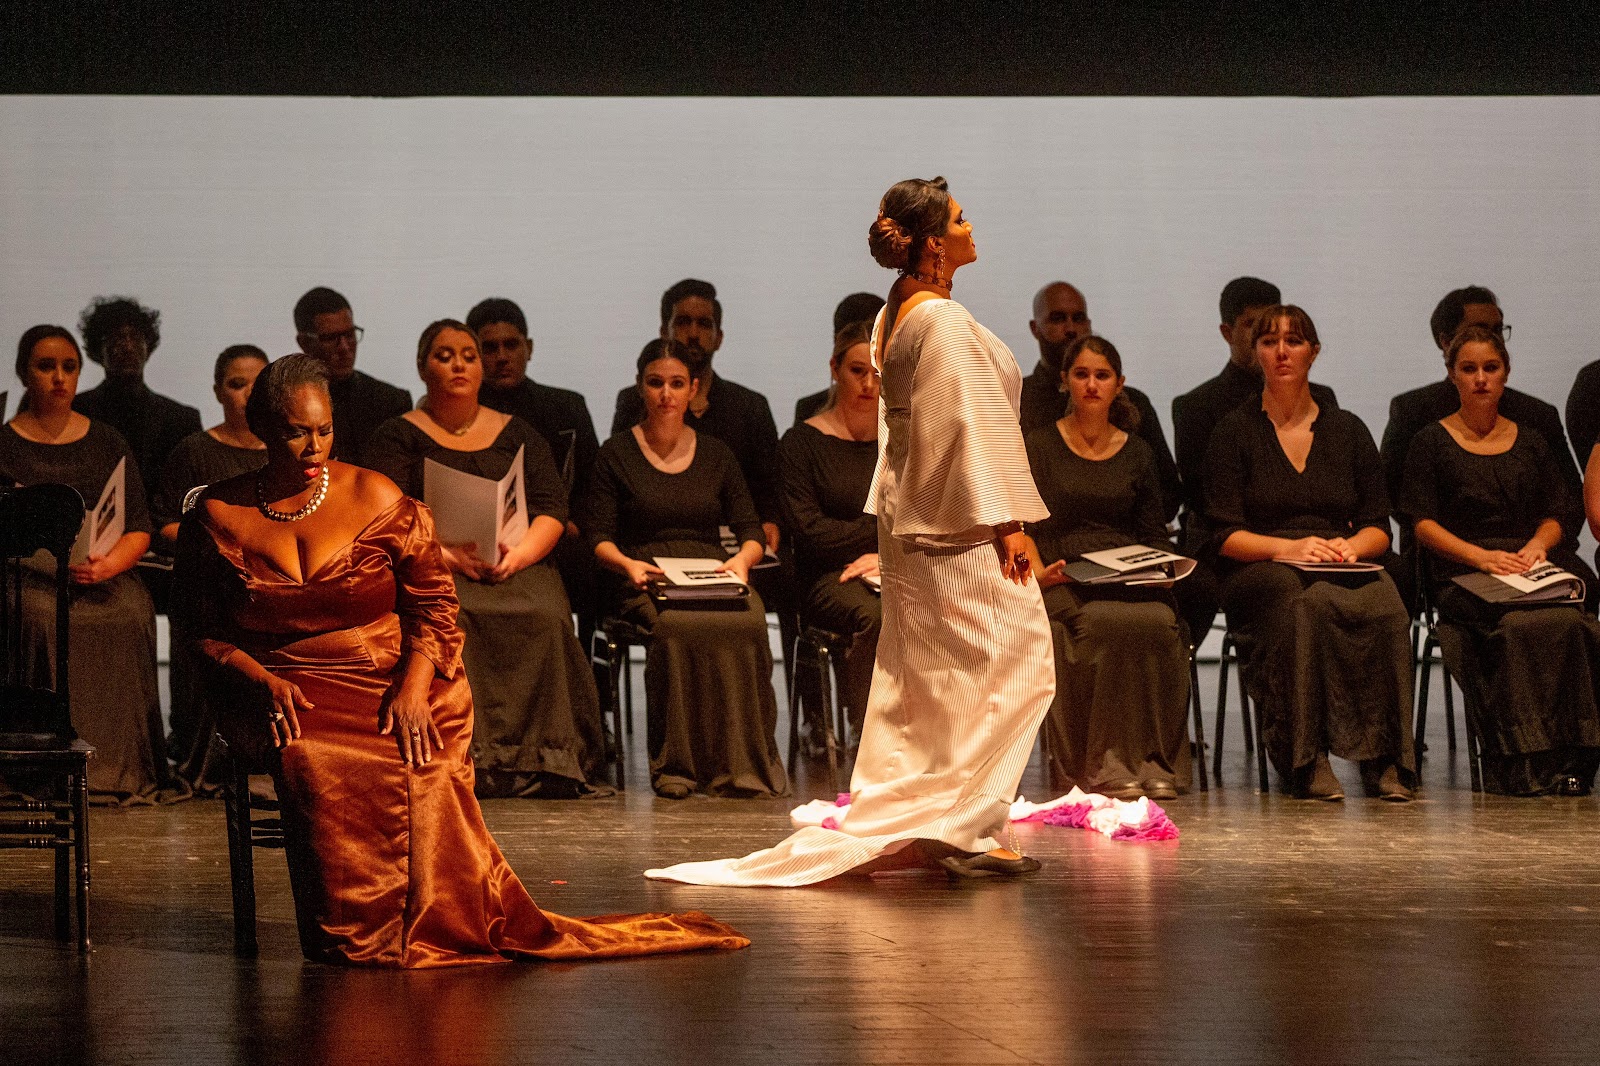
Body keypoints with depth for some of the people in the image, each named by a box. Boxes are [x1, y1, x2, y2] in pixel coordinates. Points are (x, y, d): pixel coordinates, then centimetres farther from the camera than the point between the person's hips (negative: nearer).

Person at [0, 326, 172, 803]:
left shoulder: (108, 443, 16)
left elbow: (139, 530, 10)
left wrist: (107, 565, -11)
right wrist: (56, 563, -16)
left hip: (107, 575, 2)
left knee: (131, 616, -31)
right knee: (45, 619, -34)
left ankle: (121, 768, -26)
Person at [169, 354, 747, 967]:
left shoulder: (376, 499, 5)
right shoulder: (217, 516, 5)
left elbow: (433, 601, 5)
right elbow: (197, 627, 7)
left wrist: (414, 681, -12)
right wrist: (259, 677, -11)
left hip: (392, 681, 0)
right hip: (287, 696, 0)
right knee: (319, 762, -36)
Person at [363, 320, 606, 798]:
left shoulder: (518, 435, 21)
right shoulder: (397, 437, 13)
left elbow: (552, 511, 10)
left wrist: (517, 555, -12)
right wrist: (450, 556, -18)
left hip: (518, 569, 2)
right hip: (430, 572, -2)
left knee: (544, 619, -32)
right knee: (450, 620, -37)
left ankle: (545, 763, -33)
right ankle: (468, 758, -42)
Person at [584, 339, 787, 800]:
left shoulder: (716, 455, 20)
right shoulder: (617, 454, 13)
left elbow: (750, 529, 15)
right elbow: (598, 535, 6)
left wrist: (742, 559, -8)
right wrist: (626, 564, -16)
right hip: (648, 580, -2)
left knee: (748, 624, -34)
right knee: (679, 626, -38)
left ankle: (742, 765, -32)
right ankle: (678, 764, -33)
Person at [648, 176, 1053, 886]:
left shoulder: (894, 315, 12)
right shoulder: (944, 322, -17)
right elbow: (968, 427, -20)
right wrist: (1005, 522, -19)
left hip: (909, 521, 10)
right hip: (958, 532, -10)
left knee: (917, 680, 12)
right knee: (998, 668, -5)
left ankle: (898, 830, 14)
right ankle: (959, 830, -7)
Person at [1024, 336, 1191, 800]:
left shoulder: (1136, 453, 19)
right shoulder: (1041, 445, 10)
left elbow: (1154, 534, 20)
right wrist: (1038, 569, -17)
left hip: (1129, 579, 3)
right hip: (1064, 580, -3)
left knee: (1159, 622, -33)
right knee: (1105, 622, -37)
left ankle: (1155, 762, -29)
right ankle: (1101, 763, -33)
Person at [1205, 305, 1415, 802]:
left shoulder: (1347, 430, 18)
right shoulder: (1235, 432, 9)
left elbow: (1378, 528, 14)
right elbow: (1224, 536, 0)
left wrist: (1351, 546, -10)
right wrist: (1291, 548, -17)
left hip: (1344, 568, 2)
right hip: (1258, 572, -2)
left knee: (1383, 602, -35)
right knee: (1306, 599, -40)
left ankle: (1385, 759, -35)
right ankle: (1304, 758, -40)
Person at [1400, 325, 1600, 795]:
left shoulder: (1530, 443, 25)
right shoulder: (1431, 443, 15)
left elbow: (1558, 513, 18)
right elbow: (1422, 522, 5)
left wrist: (1538, 544, -6)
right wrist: (1480, 555, -12)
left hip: (1536, 567, 3)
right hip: (1462, 575, -3)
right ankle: (1518, 763, -39)